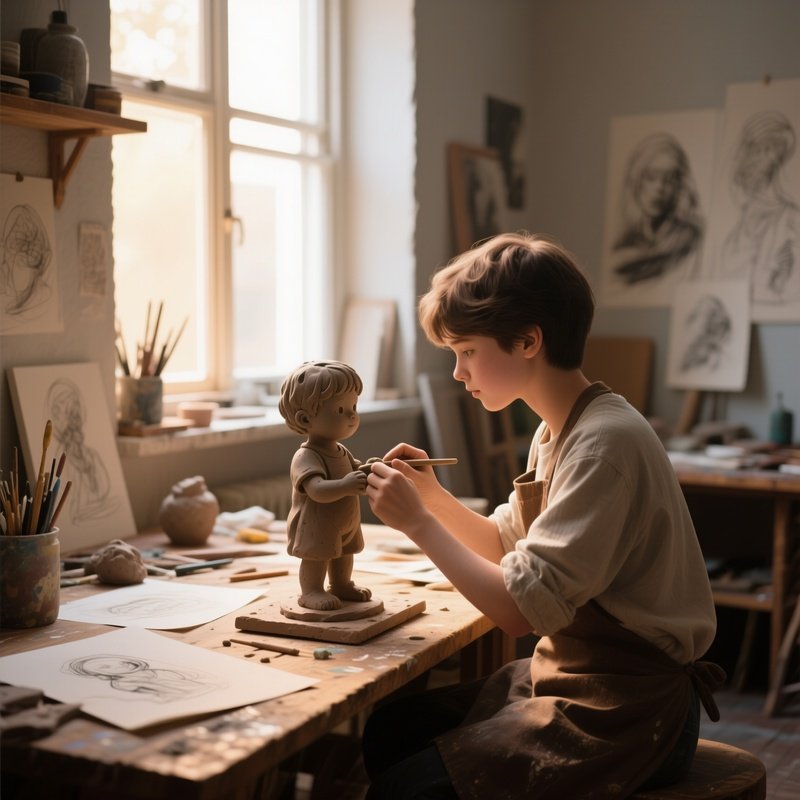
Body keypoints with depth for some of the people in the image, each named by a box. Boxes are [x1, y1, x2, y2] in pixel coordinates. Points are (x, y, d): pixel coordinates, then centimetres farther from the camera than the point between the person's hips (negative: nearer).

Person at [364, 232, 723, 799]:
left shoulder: (604, 443, -24)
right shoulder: (556, 432, 7)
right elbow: (505, 544, 20)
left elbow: (522, 609, -27)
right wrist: (434, 496, 3)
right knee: (388, 729, 9)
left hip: (626, 714, -9)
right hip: (568, 678, 9)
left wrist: (419, 523, -19)